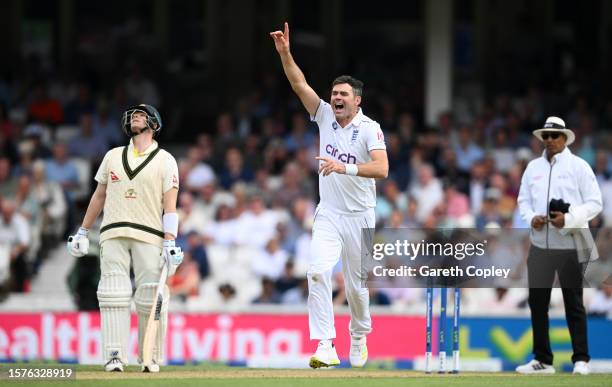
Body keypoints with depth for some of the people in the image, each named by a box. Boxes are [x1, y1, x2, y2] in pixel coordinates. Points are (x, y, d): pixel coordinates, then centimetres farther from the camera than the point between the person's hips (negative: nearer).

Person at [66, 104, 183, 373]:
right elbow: (99, 196, 21)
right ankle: (115, 356, -13)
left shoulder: (165, 160, 6)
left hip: (149, 237, -2)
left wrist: (169, 243, -11)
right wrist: (83, 232, 16)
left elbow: (170, 205, -1)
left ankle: (152, 359, 3)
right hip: (113, 235, 3)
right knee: (114, 295, -8)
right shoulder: (113, 156, 16)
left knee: (151, 299, -5)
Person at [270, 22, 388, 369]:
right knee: (319, 272, -18)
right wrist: (285, 53, -20)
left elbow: (382, 169, -25)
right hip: (328, 214, 3)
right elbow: (300, 84, -7)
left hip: (360, 217, -3)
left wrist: (344, 167, -35)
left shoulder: (369, 128, -11)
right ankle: (325, 348, -23)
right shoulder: (325, 116, 2)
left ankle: (359, 337, 36)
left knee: (356, 284, 8)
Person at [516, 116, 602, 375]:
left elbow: (594, 203, -6)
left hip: (570, 245, -4)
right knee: (537, 302, 5)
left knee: (573, 304, 1)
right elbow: (523, 200, 13)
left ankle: (581, 359, 8)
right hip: (539, 245, 4)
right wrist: (531, 218, -9)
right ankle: (542, 360, 13)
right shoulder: (533, 167, 11)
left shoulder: (578, 166, -2)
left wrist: (568, 218, -19)